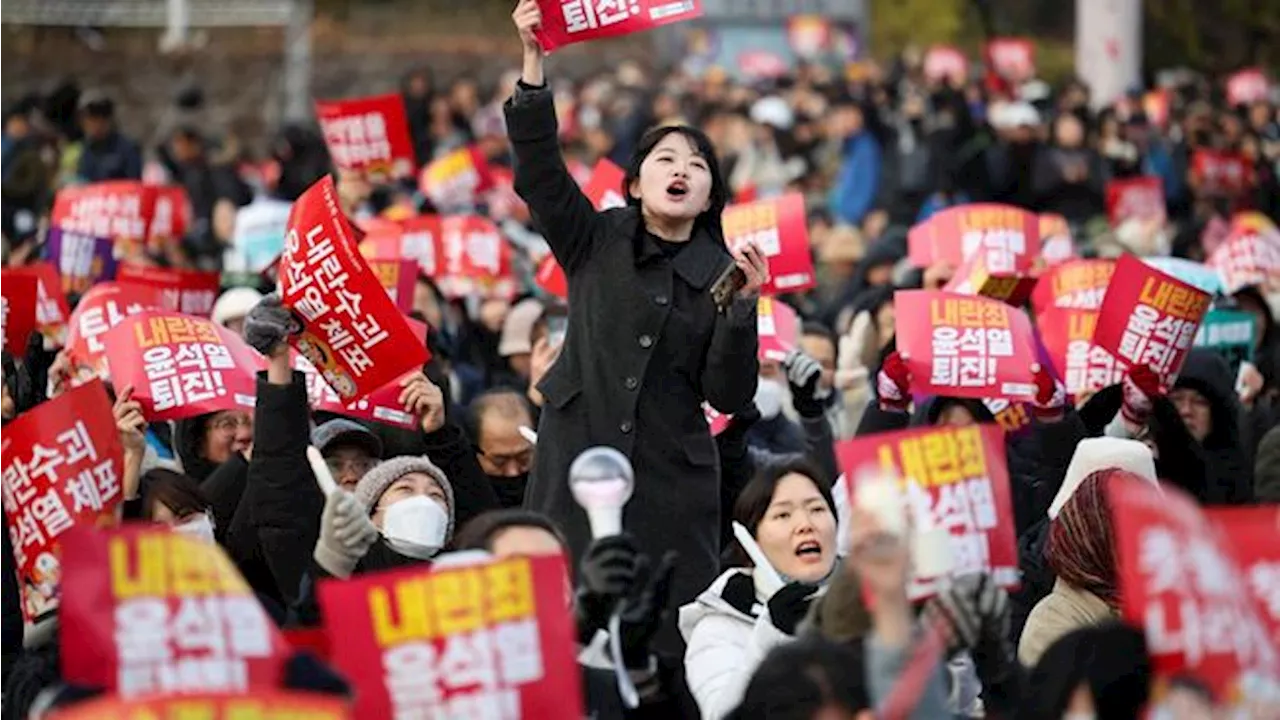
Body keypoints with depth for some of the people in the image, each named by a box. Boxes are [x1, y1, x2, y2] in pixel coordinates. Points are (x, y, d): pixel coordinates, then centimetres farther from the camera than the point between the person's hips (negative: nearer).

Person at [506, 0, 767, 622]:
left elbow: (728, 395, 2)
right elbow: (538, 173, -8)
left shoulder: (721, 274, 6)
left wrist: (744, 305, -11)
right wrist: (533, 61, -18)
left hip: (673, 483, 0)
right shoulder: (594, 243, 7)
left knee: (672, 629, -5)